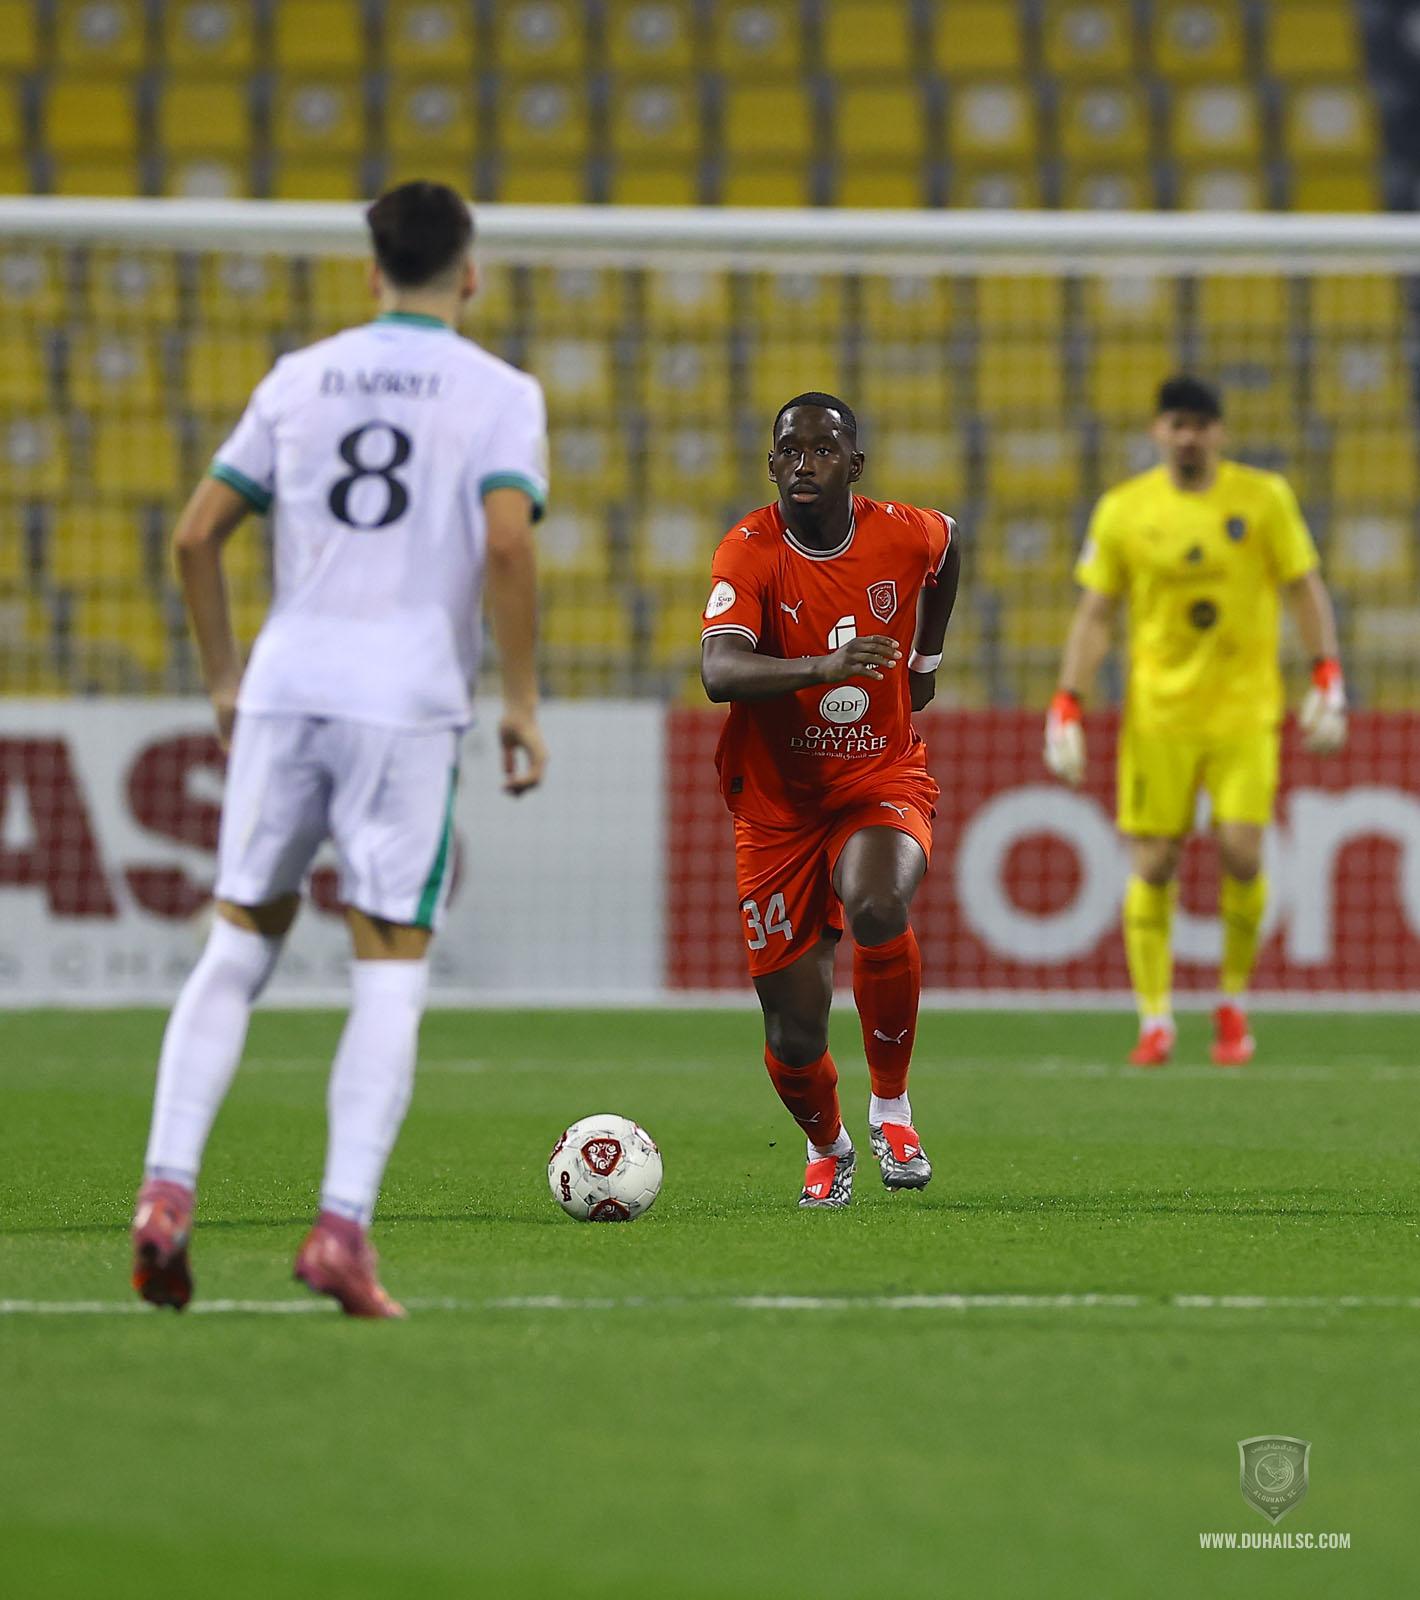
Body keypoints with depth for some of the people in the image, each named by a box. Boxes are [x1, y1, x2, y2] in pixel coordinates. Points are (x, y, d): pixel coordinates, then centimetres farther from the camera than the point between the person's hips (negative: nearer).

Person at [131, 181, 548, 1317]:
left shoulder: (300, 380, 14)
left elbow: (197, 535, 12)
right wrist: (523, 703, -5)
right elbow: (507, 547, -12)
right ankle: (343, 1228, -10)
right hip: (409, 700, -3)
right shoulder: (501, 394, 3)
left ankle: (167, 1192, -1)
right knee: (391, 971, 0)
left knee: (238, 946, 12)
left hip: (286, 687, 3)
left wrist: (224, 678, 22)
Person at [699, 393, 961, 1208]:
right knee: (795, 1039, -1)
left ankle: (893, 1103, -11)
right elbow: (720, 672, -34)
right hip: (778, 802, 0)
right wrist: (822, 666, -49)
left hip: (883, 781, 1)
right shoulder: (750, 553, -16)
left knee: (876, 909, -35)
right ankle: (827, 1148, 35)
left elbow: (946, 545, 21)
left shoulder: (906, 535, -7)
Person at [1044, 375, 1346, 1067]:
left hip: (1245, 710, -1)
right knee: (1153, 867, -4)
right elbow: (1094, 615, 5)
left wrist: (1327, 683, -5)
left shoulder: (1264, 498, 0)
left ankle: (1233, 1005, 11)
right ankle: (1155, 1020, 6)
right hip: (1157, 713, 1)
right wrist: (1066, 707, -3)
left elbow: (1306, 590, 5)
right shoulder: (1122, 510, 1)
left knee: (1240, 854, -10)